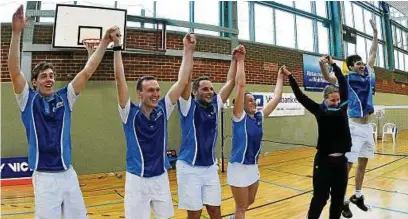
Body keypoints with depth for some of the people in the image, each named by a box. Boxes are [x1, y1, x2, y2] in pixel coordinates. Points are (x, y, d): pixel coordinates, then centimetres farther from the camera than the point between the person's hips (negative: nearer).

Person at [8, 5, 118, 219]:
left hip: (68, 173, 3)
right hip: (44, 177, -3)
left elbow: (87, 72, -2)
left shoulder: (64, 97, 4)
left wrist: (104, 42, -8)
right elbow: (14, 72, -16)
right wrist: (16, 33, -25)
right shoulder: (29, 100, -1)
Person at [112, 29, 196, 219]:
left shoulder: (163, 109, -4)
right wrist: (117, 47, -22)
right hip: (137, 180, -3)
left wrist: (188, 50, -10)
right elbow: (120, 80, -19)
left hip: (161, 178, 3)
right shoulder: (130, 113, -10)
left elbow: (182, 81, -7)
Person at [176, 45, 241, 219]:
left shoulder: (215, 105, 5)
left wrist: (235, 59, 2)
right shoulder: (188, 107, -8)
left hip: (210, 167, 5)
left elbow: (230, 82, 6)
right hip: (189, 168, -4)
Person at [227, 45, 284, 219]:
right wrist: (240, 60, -19)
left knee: (250, 201, 25)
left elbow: (276, 99, 8)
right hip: (239, 167, -7)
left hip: (253, 166, 7)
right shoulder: (239, 116, -14)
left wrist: (280, 77, 11)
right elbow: (241, 85, -21)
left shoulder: (259, 116, 3)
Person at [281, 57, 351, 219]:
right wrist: (290, 76, -16)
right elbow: (301, 97, -11)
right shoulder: (319, 110, -5)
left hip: (341, 160, 5)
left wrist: (333, 64, 12)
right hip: (324, 161, -4)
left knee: (338, 198, 15)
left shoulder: (342, 107, 5)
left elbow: (344, 85, 9)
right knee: (320, 198, 2)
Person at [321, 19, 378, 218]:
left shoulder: (368, 75, 11)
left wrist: (375, 33, 25)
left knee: (363, 162, 15)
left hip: (367, 126, 7)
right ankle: (342, 201, 5)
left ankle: (357, 196, 30)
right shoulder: (346, 79, -6)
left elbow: (373, 54, 22)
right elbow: (328, 78, -23)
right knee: (347, 164, -5)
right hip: (354, 126, -7)